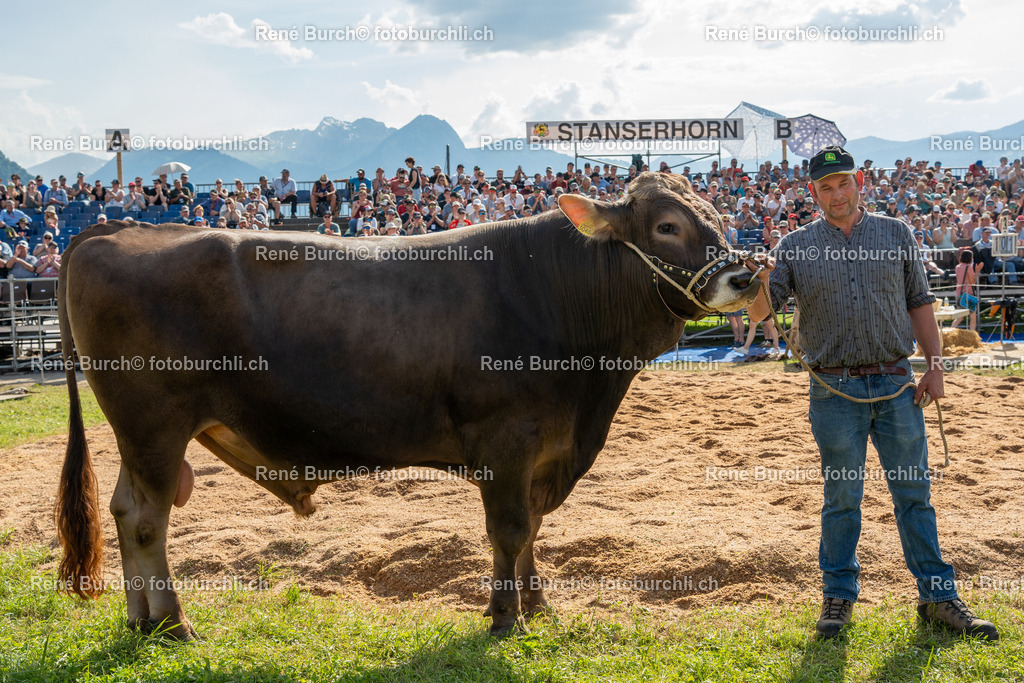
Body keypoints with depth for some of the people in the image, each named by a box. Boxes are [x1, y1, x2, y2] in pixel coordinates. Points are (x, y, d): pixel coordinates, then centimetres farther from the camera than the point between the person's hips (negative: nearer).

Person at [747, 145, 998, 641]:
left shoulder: (895, 234, 8)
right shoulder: (796, 246, 3)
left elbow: (919, 303, 11)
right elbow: (760, 312, -5)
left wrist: (934, 365, 3)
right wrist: (761, 281, -27)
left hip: (896, 384, 1)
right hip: (835, 391, -1)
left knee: (914, 494, 6)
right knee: (841, 499, 6)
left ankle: (938, 597, 14)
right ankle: (838, 597, 18)